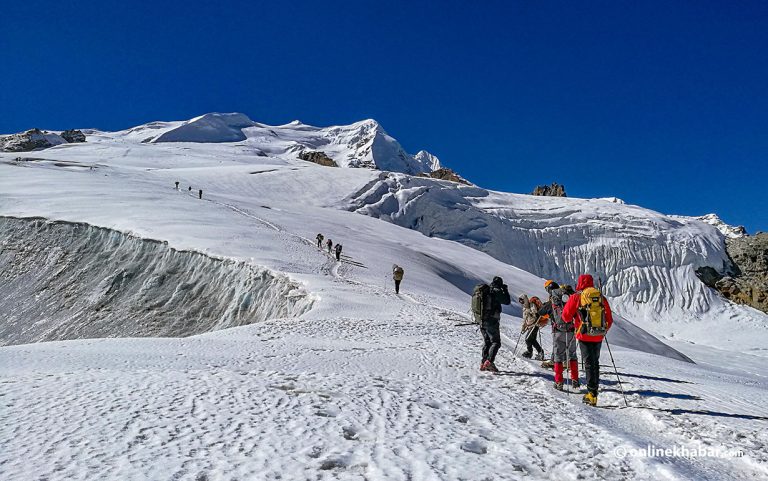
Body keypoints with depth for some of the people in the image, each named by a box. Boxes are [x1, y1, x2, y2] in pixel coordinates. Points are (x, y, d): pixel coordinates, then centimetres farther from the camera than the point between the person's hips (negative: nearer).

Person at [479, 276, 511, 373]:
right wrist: (505, 290, 8)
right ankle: (489, 361, -19)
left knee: (487, 342, 18)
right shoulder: (496, 291, -10)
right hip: (492, 321, -7)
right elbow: (507, 301, -4)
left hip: (482, 321, 7)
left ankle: (483, 363, 17)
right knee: (496, 342, -4)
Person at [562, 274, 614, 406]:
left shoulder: (576, 297, -4)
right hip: (598, 337, 4)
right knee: (595, 363, 16)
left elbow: (566, 316, -1)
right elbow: (609, 320, 12)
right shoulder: (602, 298, 7)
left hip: (584, 336, -4)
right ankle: (594, 391, 23)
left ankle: (592, 394, -6)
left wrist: (572, 320, 21)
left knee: (589, 363, -1)